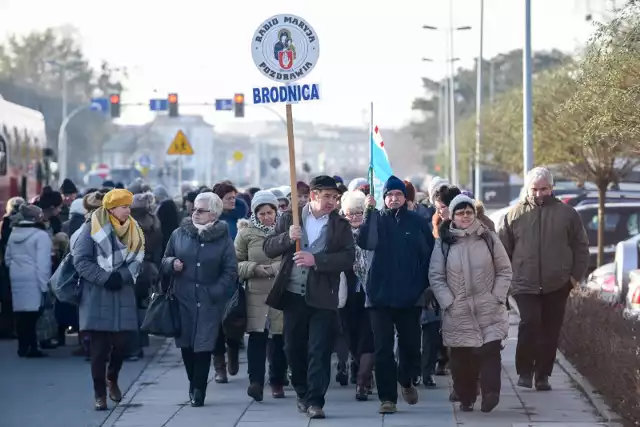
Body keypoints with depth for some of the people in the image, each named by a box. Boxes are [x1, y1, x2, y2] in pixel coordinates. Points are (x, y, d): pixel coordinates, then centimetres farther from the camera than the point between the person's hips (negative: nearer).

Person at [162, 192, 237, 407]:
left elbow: (230, 271, -3)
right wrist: (172, 264, -10)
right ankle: (194, 384, 27)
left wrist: (215, 292, -14)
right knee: (186, 344, 8)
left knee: (203, 346, -6)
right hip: (184, 298, 3)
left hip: (209, 301, -3)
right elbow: (165, 262, 14)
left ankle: (198, 390, 2)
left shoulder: (223, 239, -2)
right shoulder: (179, 234, 5)